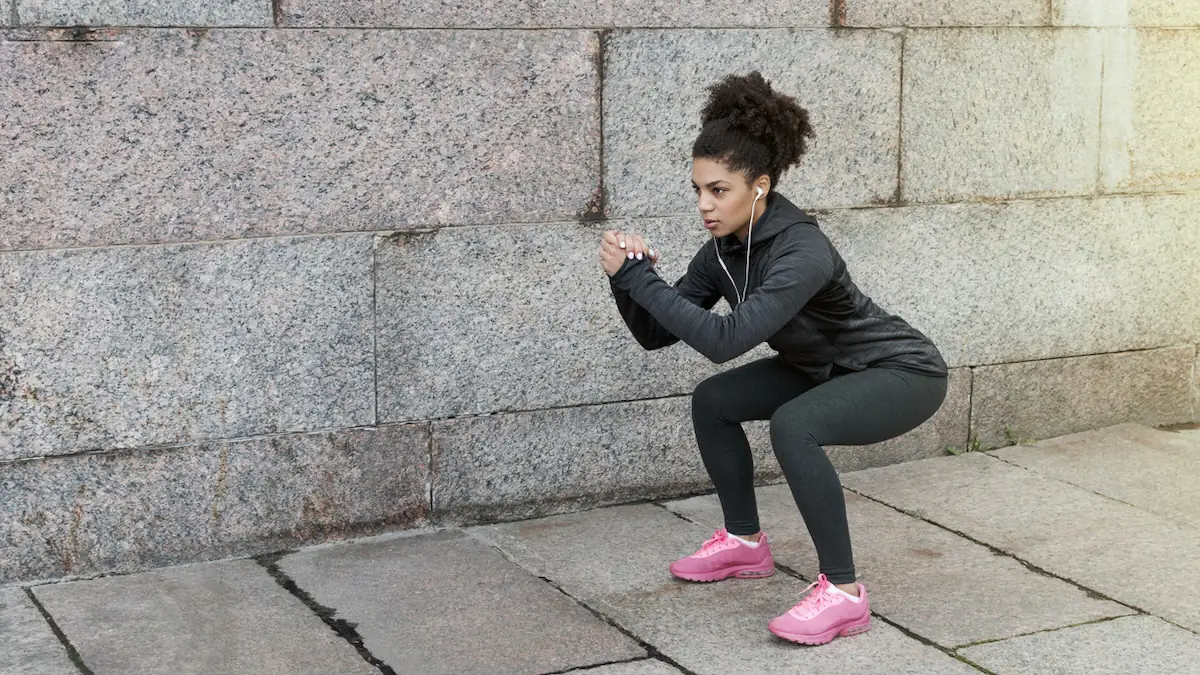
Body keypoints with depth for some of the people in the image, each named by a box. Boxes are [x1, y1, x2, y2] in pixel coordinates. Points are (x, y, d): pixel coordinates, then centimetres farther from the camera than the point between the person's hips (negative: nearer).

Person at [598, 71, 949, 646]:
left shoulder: (802, 251, -33)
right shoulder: (723, 251, -7)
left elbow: (724, 339, -42)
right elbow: (656, 334, -4)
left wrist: (640, 277, -37)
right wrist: (627, 280, -22)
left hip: (903, 373, -9)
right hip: (828, 368, 9)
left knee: (793, 425, -32)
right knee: (712, 401, 6)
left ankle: (842, 592, -21)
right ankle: (745, 544, 22)